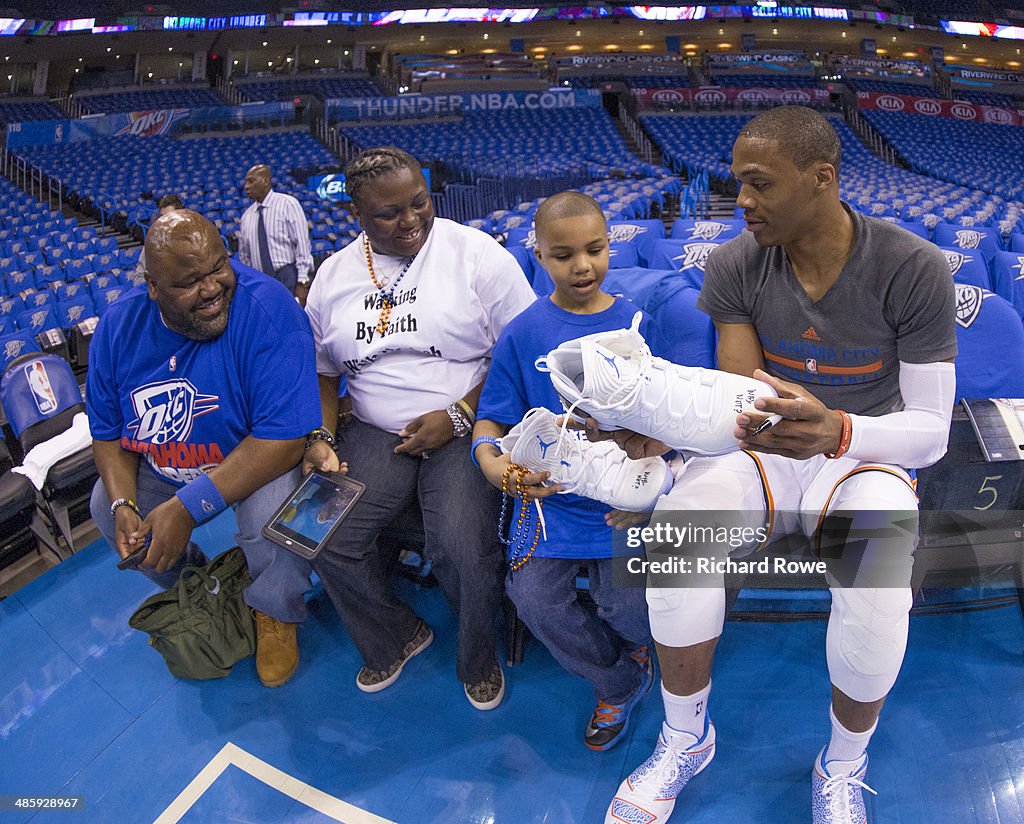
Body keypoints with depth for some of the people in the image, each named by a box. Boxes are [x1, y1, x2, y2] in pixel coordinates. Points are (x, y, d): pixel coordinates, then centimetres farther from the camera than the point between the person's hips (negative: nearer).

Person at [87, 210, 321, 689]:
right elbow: (108, 433, 1)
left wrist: (188, 508, -33)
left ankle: (274, 613, 3)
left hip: (260, 460, -6)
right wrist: (123, 504, -18)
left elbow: (283, 439, -35)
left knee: (271, 506, -33)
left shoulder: (266, 308, -31)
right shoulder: (118, 327, -11)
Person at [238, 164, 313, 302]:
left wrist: (302, 282, -15)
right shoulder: (246, 216, 11)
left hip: (287, 279, -4)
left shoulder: (288, 204, -3)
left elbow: (302, 243, -8)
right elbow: (244, 255, 17)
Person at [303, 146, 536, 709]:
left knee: (463, 550, -25)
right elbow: (322, 370, 16)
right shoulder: (333, 275, 9)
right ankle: (395, 637, 17)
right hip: (375, 432, 5)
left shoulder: (476, 254, -4)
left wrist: (459, 417, -15)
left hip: (467, 429, -4)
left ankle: (478, 658, 11)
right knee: (325, 538, -14)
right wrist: (321, 437, -1)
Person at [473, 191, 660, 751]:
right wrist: (490, 459, -18)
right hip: (550, 490, 1)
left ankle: (640, 643, 27)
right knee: (533, 596, -14)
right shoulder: (523, 333, 2)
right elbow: (491, 418, 4)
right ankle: (620, 681, 17)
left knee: (626, 602, -17)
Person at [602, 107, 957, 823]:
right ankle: (686, 737, -5)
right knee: (676, 520, -31)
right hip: (762, 449, 2)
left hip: (865, 454, -1)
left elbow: (930, 430, -15)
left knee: (877, 578, -35)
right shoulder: (736, 265, -7)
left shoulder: (913, 270, -14)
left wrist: (836, 431, -37)